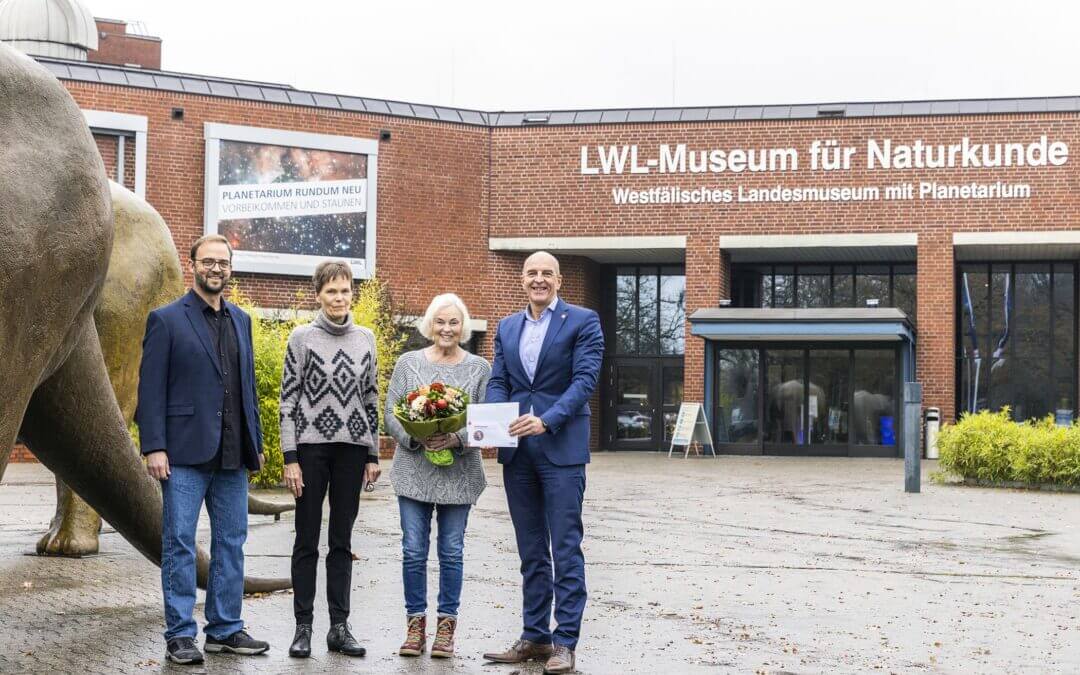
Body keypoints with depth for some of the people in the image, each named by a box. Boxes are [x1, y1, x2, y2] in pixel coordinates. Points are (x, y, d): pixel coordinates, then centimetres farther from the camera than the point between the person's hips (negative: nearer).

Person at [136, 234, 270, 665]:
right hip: (185, 455, -5)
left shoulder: (241, 321, 15)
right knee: (180, 545, -1)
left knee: (231, 544, 9)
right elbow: (151, 388, -5)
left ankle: (225, 629, 17)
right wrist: (154, 447, -13)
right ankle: (180, 636, 5)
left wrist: (256, 443, 13)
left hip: (232, 457, 6)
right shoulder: (166, 319, -1)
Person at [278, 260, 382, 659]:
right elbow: (288, 400, -3)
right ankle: (303, 626, 10)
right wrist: (290, 458, -8)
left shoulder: (365, 339, 8)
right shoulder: (302, 338, -2)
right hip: (312, 446, -3)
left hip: (352, 449, 3)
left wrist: (373, 454, 8)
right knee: (307, 540, 3)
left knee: (342, 540, 8)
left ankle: (339, 626, 13)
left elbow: (371, 398, 11)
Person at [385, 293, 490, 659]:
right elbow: (391, 415, 2)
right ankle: (415, 624, 14)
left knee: (452, 552, 5)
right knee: (413, 551, 2)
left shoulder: (479, 368, 4)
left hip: (459, 474, 0)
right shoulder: (408, 363, 4)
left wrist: (457, 439, -17)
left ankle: (446, 625, 15)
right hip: (415, 471, 0)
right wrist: (416, 438, -15)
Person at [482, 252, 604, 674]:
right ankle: (535, 637, 17)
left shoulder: (583, 321, -1)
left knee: (566, 548, -4)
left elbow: (585, 379, -9)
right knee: (531, 551, 11)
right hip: (517, 450, 5)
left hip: (561, 448, -5)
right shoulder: (507, 327, 15)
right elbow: (498, 381, 11)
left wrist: (547, 421, -21)